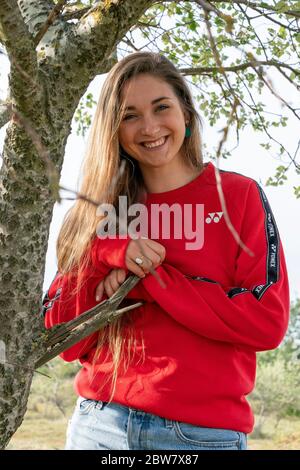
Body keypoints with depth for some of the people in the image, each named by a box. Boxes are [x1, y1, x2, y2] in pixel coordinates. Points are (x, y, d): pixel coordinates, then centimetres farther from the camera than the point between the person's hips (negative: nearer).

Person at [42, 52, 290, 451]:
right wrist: (104, 257, -13)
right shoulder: (101, 212, 7)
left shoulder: (238, 195, 0)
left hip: (202, 432, -2)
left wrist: (150, 279, -14)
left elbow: (268, 322, -10)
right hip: (98, 422, 3)